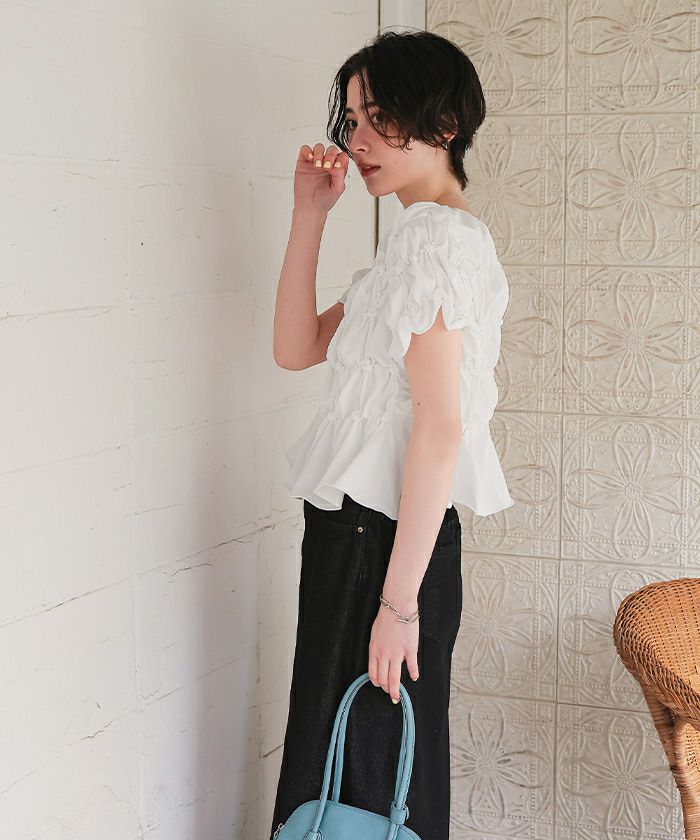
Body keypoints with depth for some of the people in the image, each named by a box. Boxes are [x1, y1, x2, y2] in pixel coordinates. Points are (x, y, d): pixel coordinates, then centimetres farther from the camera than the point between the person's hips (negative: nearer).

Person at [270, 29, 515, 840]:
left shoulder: (432, 237, -16)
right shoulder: (423, 236, 16)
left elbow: (440, 429, -22)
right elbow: (297, 347, 15)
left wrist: (398, 602, -22)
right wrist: (309, 216, 6)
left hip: (382, 538, -10)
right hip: (362, 526, 10)